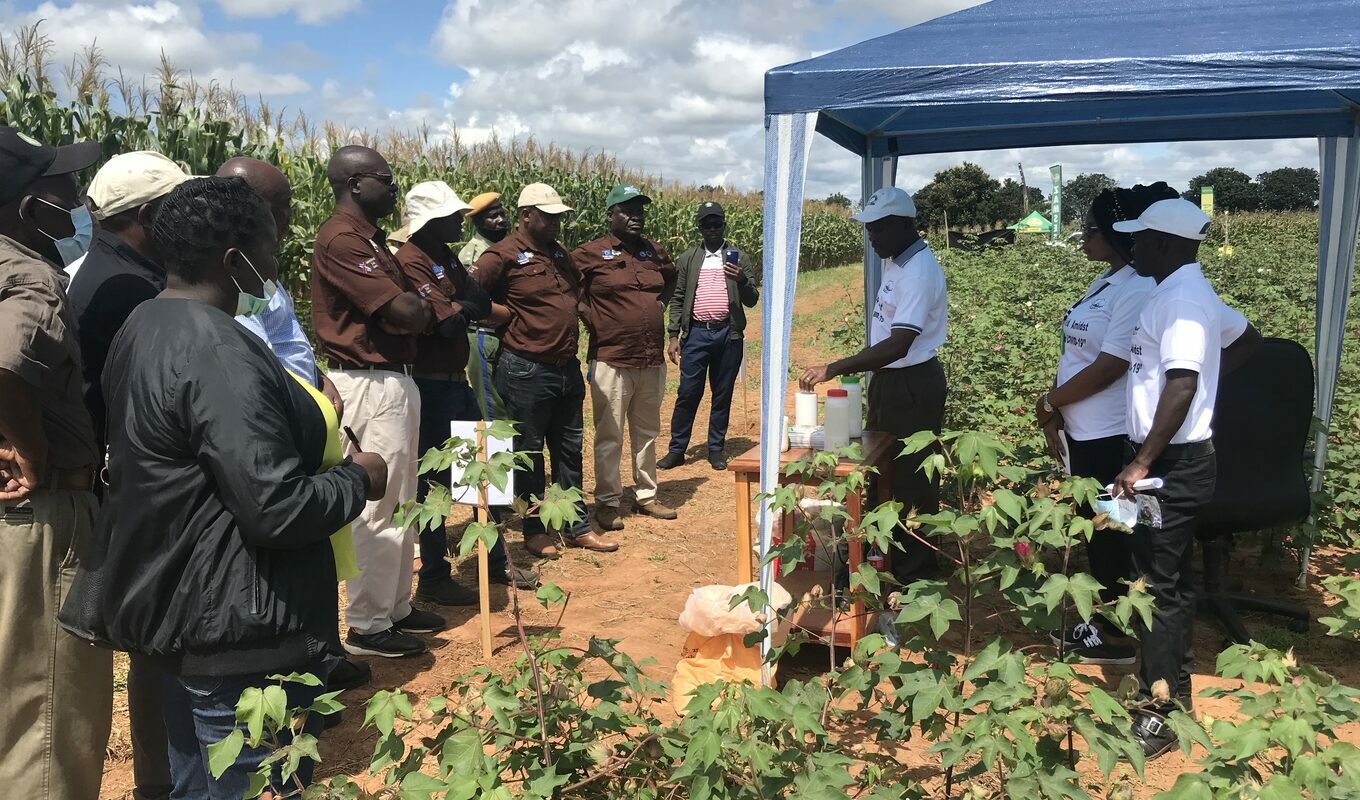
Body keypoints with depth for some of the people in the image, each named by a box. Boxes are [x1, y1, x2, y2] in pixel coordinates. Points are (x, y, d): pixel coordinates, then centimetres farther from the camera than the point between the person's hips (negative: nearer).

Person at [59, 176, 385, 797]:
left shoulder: (143, 328, 7)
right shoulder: (219, 353, -24)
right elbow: (276, 511, -28)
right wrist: (359, 479, -10)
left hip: (177, 610, 10)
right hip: (240, 636, -10)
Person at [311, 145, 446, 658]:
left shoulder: (369, 237, 17)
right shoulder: (342, 238, -16)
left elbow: (412, 311, 14)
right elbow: (405, 314, -21)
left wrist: (412, 306, -6)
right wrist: (418, 303, 0)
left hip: (394, 380, 11)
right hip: (371, 386, -10)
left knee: (399, 504, 17)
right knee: (377, 509, -2)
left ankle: (396, 609, 28)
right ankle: (367, 627, 10)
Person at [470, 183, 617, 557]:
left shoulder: (559, 252, 13)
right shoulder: (503, 255, -10)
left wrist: (582, 314, 9)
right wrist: (513, 314, -13)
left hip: (568, 368, 7)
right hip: (526, 371, -7)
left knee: (569, 450, 14)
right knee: (528, 454, 6)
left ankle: (577, 527, 26)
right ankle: (534, 531, 20)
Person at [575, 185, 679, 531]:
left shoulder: (655, 252, 8)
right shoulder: (591, 254, -8)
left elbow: (671, 278, 28)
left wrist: (660, 306, 13)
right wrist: (588, 318, -6)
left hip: (653, 362, 5)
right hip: (611, 362, -5)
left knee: (647, 433, 15)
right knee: (609, 437, 4)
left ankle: (646, 495, 29)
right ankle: (607, 502, 16)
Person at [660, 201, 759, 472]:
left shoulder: (739, 258, 8)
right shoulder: (688, 259, 10)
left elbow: (752, 301, 5)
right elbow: (677, 299, 9)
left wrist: (743, 281, -15)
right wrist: (673, 336, 1)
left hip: (728, 334, 0)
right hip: (696, 334, 0)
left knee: (722, 395, 6)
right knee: (687, 393, -1)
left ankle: (716, 449, 16)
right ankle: (677, 449, 7)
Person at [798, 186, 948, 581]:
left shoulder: (919, 271, -22)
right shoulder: (897, 263, 8)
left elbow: (898, 345, -31)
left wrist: (832, 369, -33)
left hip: (913, 385, -10)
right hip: (890, 380, 10)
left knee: (912, 479, 2)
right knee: (887, 471, 18)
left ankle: (913, 571, 15)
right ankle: (892, 555, 33)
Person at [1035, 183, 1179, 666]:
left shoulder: (1139, 290, -19)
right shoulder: (1104, 283, 11)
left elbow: (1107, 369, -22)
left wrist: (1047, 403, -10)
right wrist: (1054, 416, 2)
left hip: (1110, 438, -9)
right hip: (1082, 431, 9)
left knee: (1108, 534, 4)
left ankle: (1116, 636, 20)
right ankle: (1098, 621, 31)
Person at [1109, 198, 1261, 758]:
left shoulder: (1181, 298, -19)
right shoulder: (1191, 292, 12)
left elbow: (1182, 385, -29)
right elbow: (1248, 339, 29)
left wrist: (1142, 464, -30)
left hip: (1173, 464, -10)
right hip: (1176, 460, 10)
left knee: (1158, 585, -4)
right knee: (1172, 576, 19)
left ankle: (1161, 713, 5)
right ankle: (1175, 683, 32)